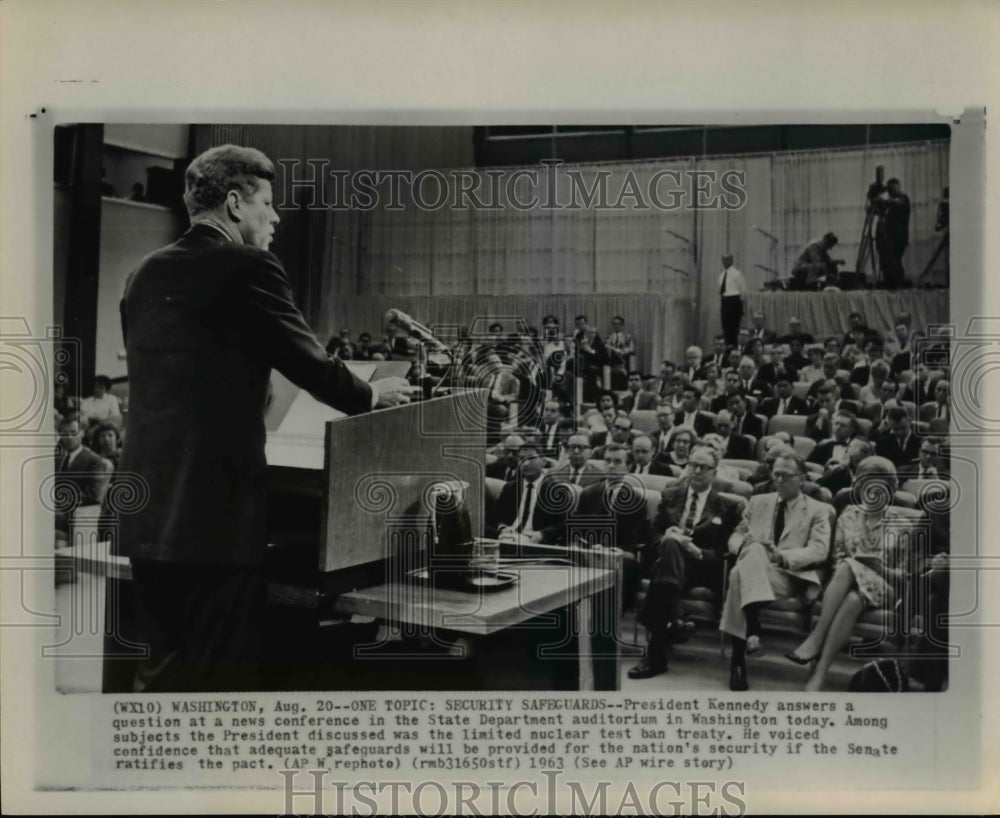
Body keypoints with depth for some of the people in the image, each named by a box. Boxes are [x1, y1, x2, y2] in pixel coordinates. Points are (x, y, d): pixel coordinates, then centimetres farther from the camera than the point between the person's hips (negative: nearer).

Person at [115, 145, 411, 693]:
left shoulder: (145, 274, 12)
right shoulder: (247, 268, -9)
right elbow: (312, 365, -5)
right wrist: (373, 395, 15)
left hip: (147, 514, 8)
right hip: (218, 513, -7)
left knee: (160, 673, 17)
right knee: (221, 676, 2)